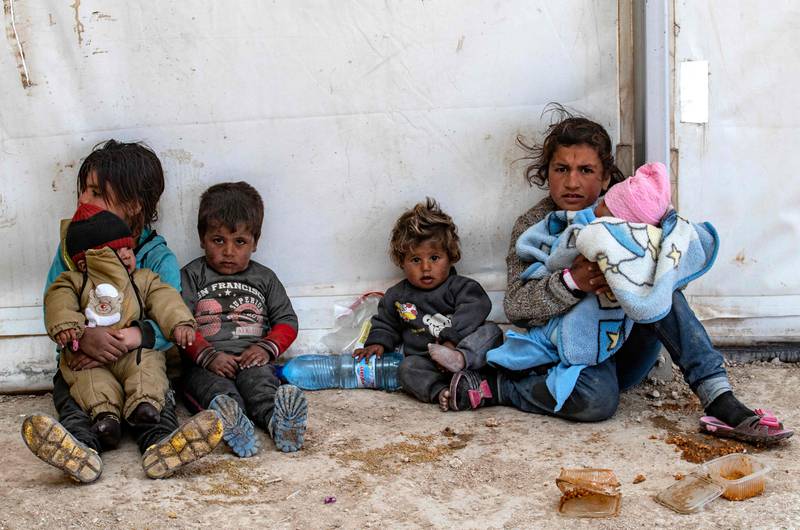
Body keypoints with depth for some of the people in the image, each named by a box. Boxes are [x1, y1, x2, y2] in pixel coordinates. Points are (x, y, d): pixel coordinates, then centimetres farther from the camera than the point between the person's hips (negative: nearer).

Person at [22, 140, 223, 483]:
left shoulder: (158, 257, -3)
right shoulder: (72, 244, 5)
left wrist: (133, 338, -36)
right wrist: (82, 336, -27)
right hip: (81, 362, 1)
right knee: (67, 392, -28)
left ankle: (162, 445, -56)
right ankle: (81, 449, -56)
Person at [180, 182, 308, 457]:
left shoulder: (264, 278, 22)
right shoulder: (192, 275, 14)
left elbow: (286, 321, 17)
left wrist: (267, 347, -5)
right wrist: (209, 355, -15)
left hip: (252, 359, 1)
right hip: (205, 364, -1)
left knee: (259, 379, -34)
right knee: (217, 387, -35)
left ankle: (276, 416, -64)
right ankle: (229, 417, -67)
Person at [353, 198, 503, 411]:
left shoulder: (462, 287, 4)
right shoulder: (397, 296, 18)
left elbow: (472, 312, -14)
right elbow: (385, 324, 31)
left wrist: (451, 340, -27)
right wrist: (377, 343, 10)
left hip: (466, 347, -2)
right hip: (426, 364, 2)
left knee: (491, 330, -24)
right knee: (407, 368, -27)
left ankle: (460, 359, -50)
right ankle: (441, 393, -50)